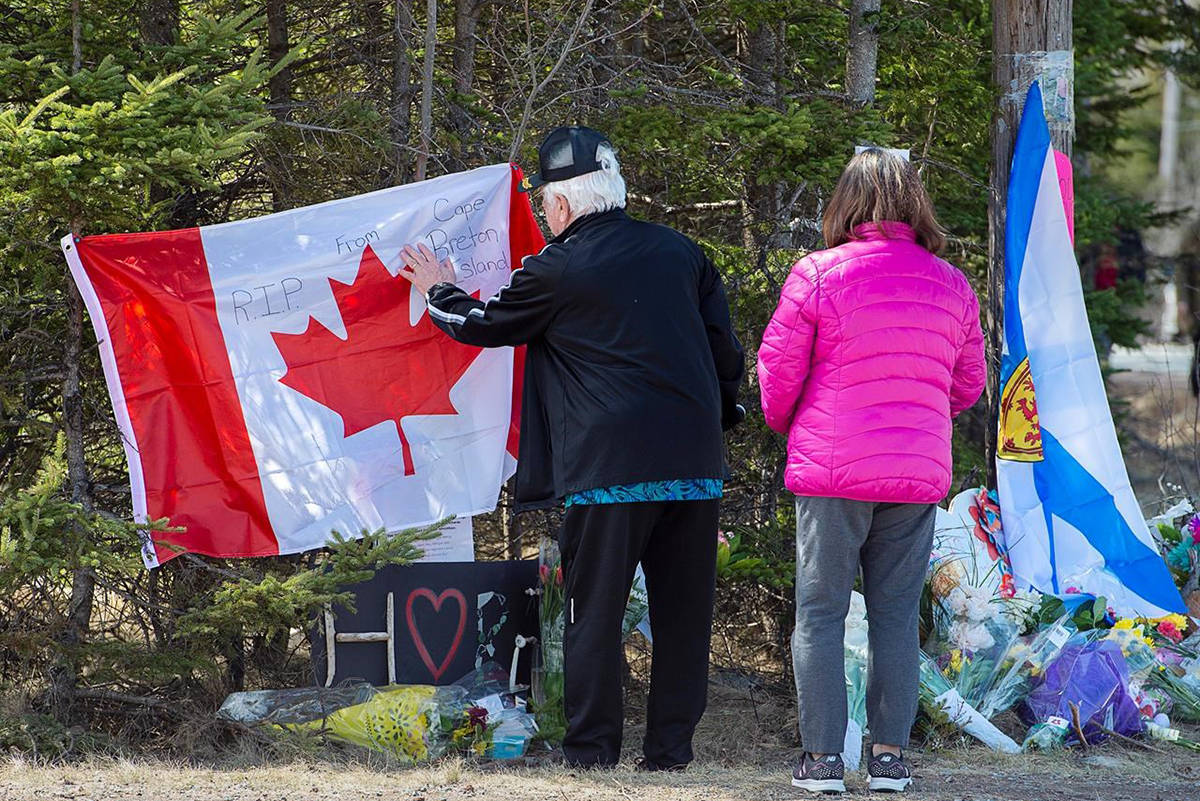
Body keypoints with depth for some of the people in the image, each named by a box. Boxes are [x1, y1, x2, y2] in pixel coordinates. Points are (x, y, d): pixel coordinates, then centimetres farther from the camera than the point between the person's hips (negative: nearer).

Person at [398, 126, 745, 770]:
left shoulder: (555, 271, -3)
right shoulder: (681, 252, 8)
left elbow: (482, 325, 13)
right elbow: (726, 351, 13)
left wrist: (440, 291, 32)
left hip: (610, 468, -4)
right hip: (695, 463, 4)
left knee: (594, 612, 4)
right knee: (682, 609, 8)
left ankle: (591, 750, 6)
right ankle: (671, 746, 10)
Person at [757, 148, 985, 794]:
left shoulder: (817, 275, -7)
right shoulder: (951, 286, 5)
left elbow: (776, 370, -2)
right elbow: (968, 383, 14)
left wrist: (785, 425, 18)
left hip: (831, 472, -3)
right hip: (917, 474, 3)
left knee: (820, 611, 4)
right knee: (896, 613, 9)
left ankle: (822, 756, 2)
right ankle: (890, 754, 8)